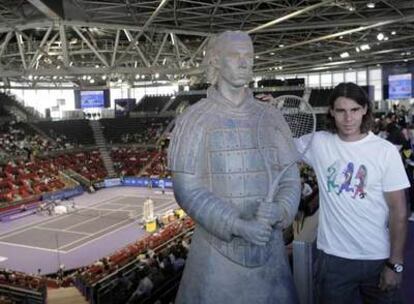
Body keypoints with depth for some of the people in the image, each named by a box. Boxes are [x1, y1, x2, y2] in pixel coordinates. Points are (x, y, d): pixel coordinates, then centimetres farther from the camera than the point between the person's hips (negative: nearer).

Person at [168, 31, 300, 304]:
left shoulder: (272, 118, 4)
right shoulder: (195, 119, -8)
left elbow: (291, 180, 2)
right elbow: (187, 190, -13)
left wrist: (280, 211, -19)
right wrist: (238, 225, -23)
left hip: (270, 250, 4)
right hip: (218, 249, -3)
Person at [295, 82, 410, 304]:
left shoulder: (386, 151, -8)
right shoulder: (318, 143, -3)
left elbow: (398, 211, -6)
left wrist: (395, 263, -9)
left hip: (378, 259, -1)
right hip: (332, 257, 1)